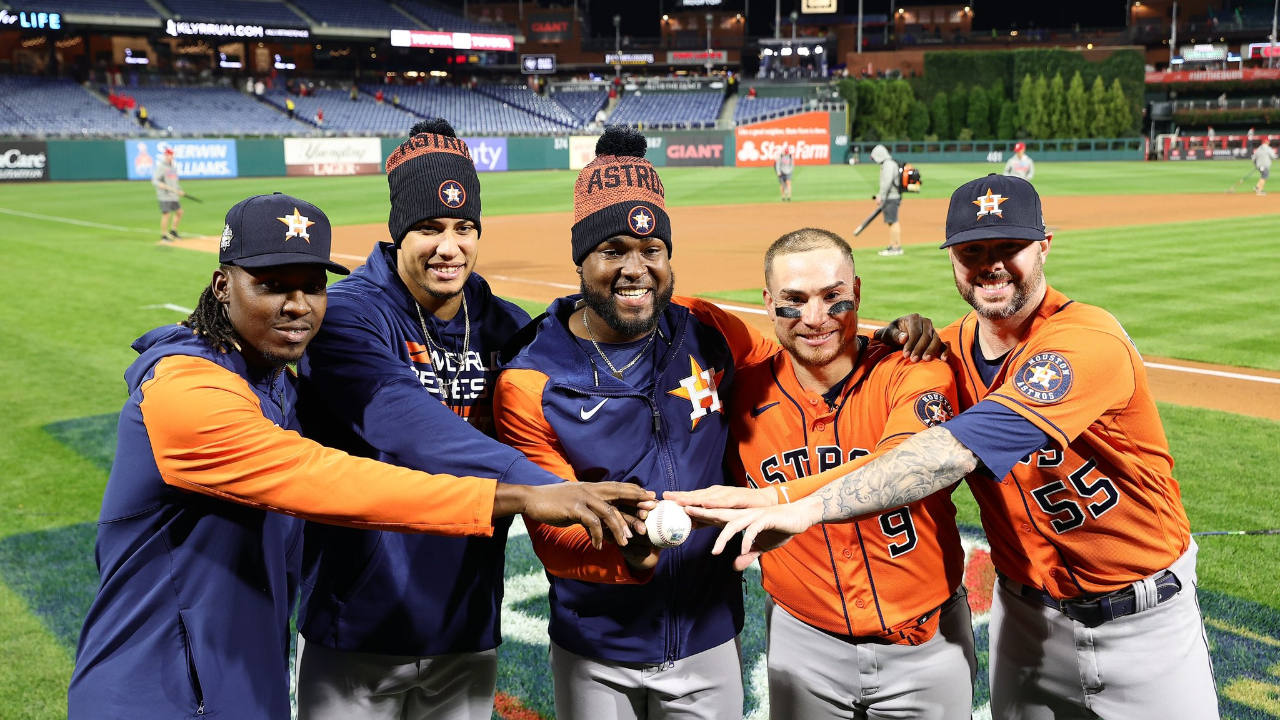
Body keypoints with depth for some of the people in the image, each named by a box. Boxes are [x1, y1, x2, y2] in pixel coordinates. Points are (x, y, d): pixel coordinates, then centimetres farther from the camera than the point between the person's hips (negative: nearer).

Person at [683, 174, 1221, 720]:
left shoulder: (1088, 343, -27)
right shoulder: (951, 348, -3)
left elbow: (956, 451, -40)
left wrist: (806, 509, -46)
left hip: (1143, 615, -5)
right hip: (1027, 610, 5)